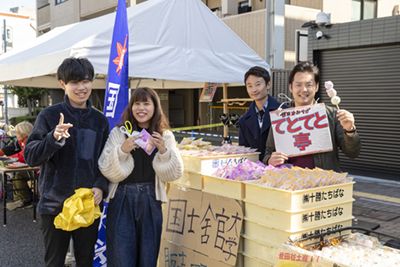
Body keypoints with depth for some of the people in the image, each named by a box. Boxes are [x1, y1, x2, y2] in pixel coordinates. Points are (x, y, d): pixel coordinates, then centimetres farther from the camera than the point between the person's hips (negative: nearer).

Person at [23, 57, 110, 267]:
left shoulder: (100, 120, 7)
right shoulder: (49, 115, -3)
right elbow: (30, 157, -7)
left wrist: (100, 187, -7)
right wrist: (54, 138, -25)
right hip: (55, 205, -2)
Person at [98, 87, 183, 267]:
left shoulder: (165, 136, 5)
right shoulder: (118, 133, 1)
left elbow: (174, 174, 2)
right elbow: (107, 171, -3)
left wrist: (163, 151, -13)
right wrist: (122, 150, -18)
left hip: (151, 201, 2)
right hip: (122, 200, -1)